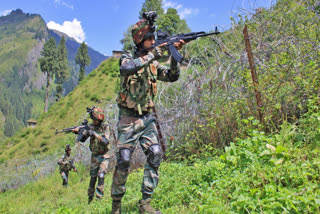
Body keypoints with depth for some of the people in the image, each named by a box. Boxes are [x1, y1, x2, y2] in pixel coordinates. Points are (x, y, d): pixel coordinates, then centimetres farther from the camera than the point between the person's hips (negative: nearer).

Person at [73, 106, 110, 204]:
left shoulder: (105, 127, -12)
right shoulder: (91, 126, -2)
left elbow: (106, 141, -25)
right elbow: (83, 139, -3)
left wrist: (95, 134, -34)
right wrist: (79, 131, -22)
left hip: (104, 156, -3)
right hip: (94, 156, 3)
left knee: (101, 176, -15)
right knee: (93, 177, 8)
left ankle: (99, 197, -7)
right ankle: (90, 197, 24)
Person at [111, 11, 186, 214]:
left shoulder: (153, 64, 11)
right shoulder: (128, 58, -3)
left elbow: (172, 76, 2)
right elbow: (127, 68, -27)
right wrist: (152, 55, -24)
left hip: (147, 118, 4)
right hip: (128, 119, -4)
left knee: (155, 155, -10)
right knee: (123, 161, -4)